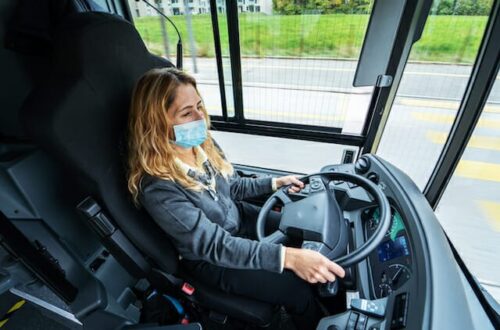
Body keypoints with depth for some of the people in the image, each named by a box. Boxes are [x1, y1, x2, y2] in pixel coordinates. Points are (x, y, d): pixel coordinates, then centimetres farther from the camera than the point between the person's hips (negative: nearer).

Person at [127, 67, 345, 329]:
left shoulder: (204, 145, -10)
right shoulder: (157, 188, -31)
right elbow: (215, 246, -32)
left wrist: (275, 183, 3)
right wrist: (287, 256, -39)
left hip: (240, 220, 6)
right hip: (210, 259, -6)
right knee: (298, 290, -13)